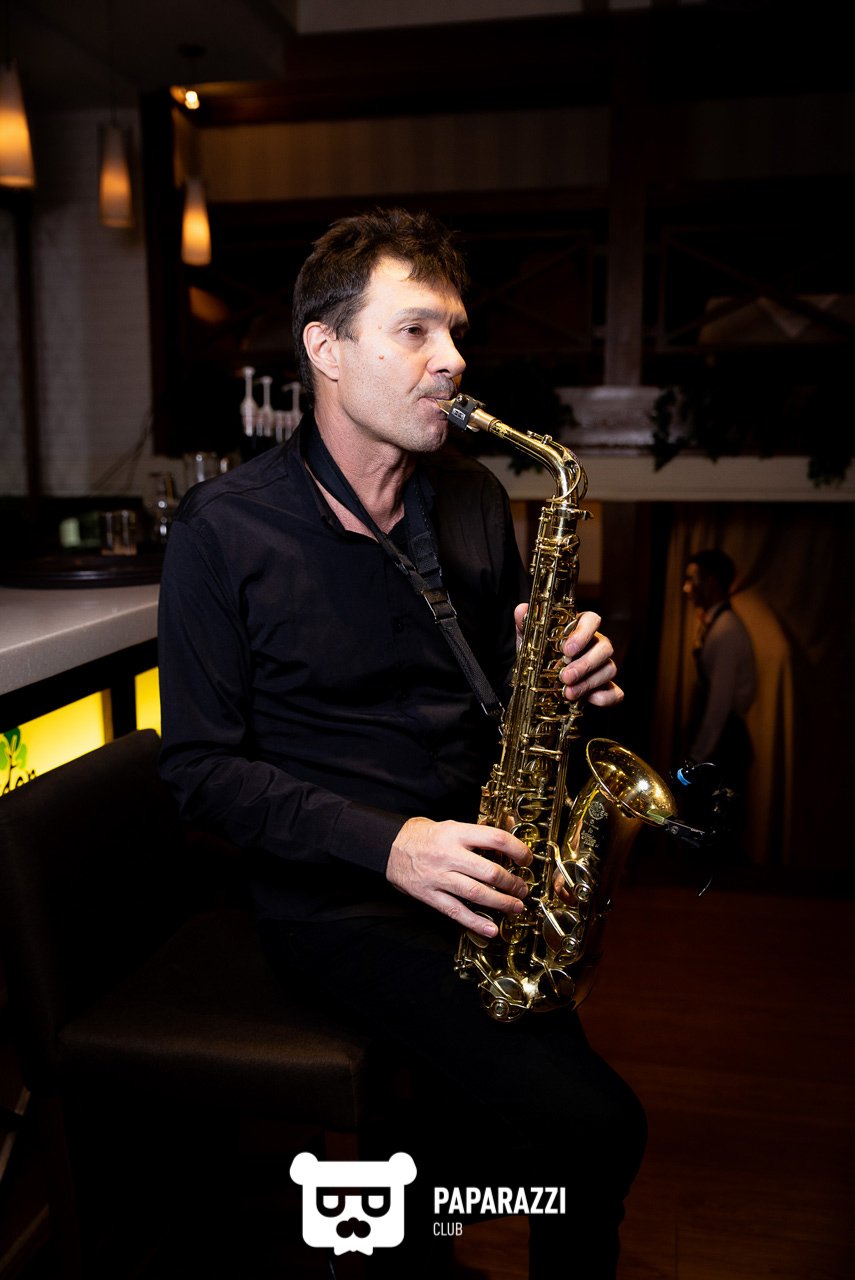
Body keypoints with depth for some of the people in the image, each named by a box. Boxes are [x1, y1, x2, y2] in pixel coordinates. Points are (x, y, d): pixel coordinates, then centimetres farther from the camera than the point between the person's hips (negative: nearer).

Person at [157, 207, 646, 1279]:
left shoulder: (476, 499, 8)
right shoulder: (225, 528, -8)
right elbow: (201, 766, -9)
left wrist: (560, 675, -6)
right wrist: (388, 845, -20)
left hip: (479, 861, 5)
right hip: (334, 894, -5)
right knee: (591, 1126, -16)